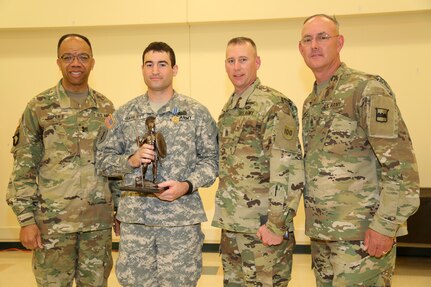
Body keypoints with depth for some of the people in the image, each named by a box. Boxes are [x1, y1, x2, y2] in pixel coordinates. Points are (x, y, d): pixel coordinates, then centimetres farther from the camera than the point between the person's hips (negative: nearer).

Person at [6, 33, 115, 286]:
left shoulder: (106, 108, 7)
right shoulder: (39, 107, -2)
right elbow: (23, 168, -3)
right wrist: (26, 219, -8)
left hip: (99, 220, 3)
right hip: (52, 219, -2)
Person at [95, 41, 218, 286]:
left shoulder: (197, 112, 1)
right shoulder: (124, 114, 7)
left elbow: (211, 160, 1)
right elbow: (103, 159, 8)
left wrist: (187, 185, -15)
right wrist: (130, 160, -12)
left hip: (182, 217, -1)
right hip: (134, 216, 2)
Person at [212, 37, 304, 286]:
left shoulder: (275, 105, -12)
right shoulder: (228, 110, 13)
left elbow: (290, 169, -17)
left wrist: (277, 224, -20)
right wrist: (225, 216, 16)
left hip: (263, 225, -8)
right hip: (231, 224, 8)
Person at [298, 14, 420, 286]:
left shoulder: (367, 89, -10)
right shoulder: (311, 103, 14)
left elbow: (402, 164, -15)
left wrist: (385, 226, -19)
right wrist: (316, 225, 14)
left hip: (362, 233, -7)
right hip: (322, 233, 7)